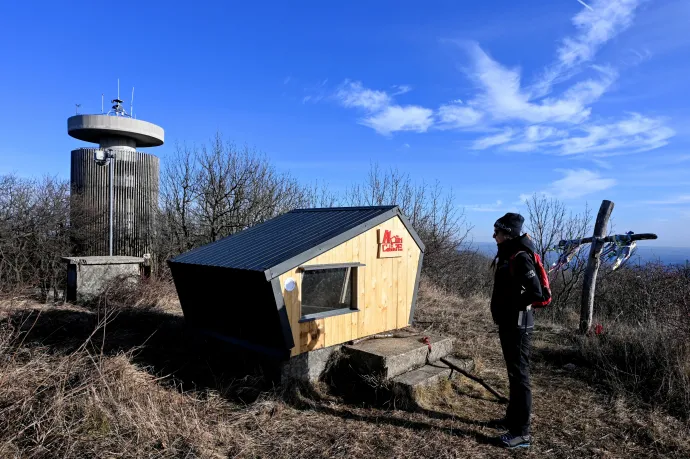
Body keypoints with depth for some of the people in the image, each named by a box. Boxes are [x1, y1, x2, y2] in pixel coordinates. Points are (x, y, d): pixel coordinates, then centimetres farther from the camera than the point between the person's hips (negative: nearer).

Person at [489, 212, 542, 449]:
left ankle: (522, 432, 10)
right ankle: (512, 418, 33)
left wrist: (515, 307, -14)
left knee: (519, 375, -1)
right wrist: (503, 311, 11)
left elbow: (536, 292, -28)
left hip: (518, 325, -10)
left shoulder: (520, 257, -20)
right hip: (507, 323, 10)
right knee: (513, 373, 19)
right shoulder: (505, 254, 9)